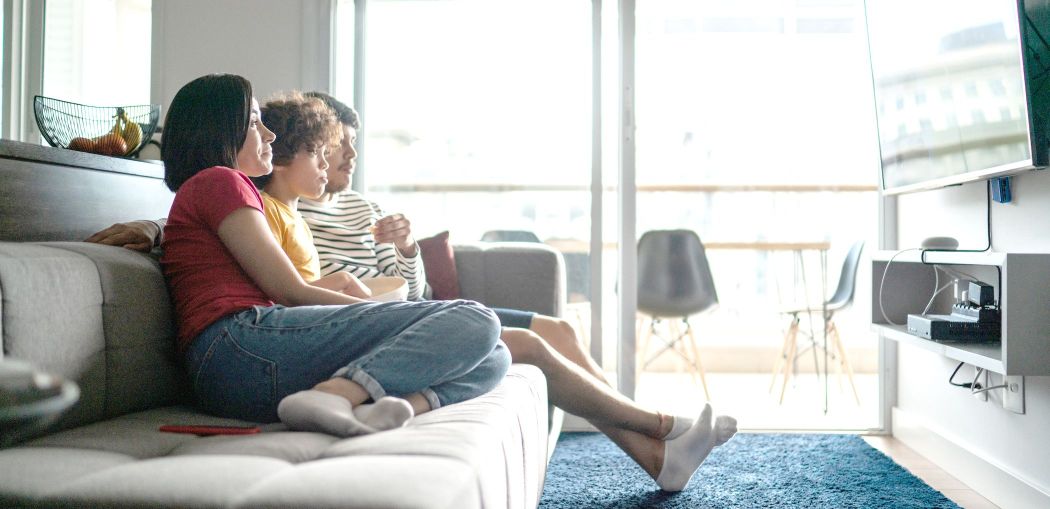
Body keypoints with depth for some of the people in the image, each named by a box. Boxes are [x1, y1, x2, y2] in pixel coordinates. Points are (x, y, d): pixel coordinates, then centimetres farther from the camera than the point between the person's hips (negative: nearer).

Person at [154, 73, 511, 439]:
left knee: (492, 358, 1)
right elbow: (291, 292, -3)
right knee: (473, 320, -19)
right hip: (243, 342, -9)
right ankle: (329, 395, -33)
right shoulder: (217, 181, 7)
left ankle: (373, 408, -27)